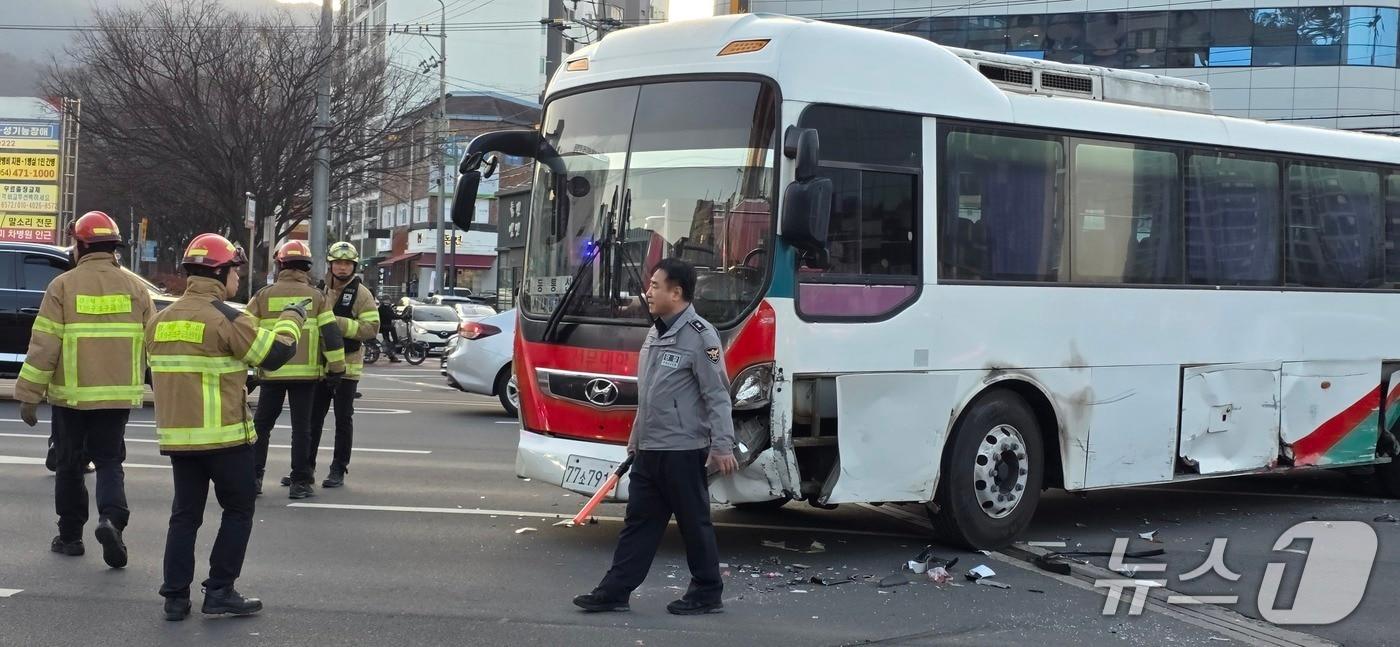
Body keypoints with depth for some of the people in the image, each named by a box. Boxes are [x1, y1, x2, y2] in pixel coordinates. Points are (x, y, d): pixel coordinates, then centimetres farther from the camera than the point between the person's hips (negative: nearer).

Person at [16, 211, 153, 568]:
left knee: (69, 464, 13)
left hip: (71, 393, -2)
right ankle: (111, 518, -15)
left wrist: (29, 395, -5)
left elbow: (43, 346, -10)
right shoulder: (134, 288, 2)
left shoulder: (63, 286, -7)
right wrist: (138, 380, 24)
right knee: (109, 461, 10)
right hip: (119, 394, 2)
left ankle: (70, 535, 20)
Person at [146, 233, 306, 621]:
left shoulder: (162, 320, 9)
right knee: (238, 511, 8)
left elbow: (158, 373, 18)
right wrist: (292, 317, 4)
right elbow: (275, 353, -11)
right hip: (224, 437, -6)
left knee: (185, 514, 12)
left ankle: (176, 597, 10)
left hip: (176, 436, 7)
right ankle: (220, 591, 5)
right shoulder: (226, 319, -14)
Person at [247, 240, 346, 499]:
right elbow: (331, 334, -4)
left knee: (261, 424, 12)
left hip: (272, 372, 1)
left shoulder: (264, 295, 2)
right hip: (306, 373, 0)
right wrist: (337, 367, 3)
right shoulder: (316, 296, 1)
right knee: (301, 427, 3)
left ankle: (254, 477, 11)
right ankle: (300, 482, 3)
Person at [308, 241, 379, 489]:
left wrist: (339, 323, -23)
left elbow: (372, 327, -15)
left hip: (346, 366, -5)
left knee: (343, 419, 2)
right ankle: (306, 466, 18)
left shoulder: (361, 294, -5)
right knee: (312, 418, 9)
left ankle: (338, 470, 9)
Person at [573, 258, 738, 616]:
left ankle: (706, 593, 15)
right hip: (648, 451, 9)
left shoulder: (699, 336, -14)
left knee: (694, 522, 3)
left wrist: (722, 446, -21)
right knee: (639, 521, 11)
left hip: (683, 452, -8)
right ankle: (615, 591, 14)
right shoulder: (655, 333, 13)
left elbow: (717, 396, -17)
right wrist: (635, 437, 24)